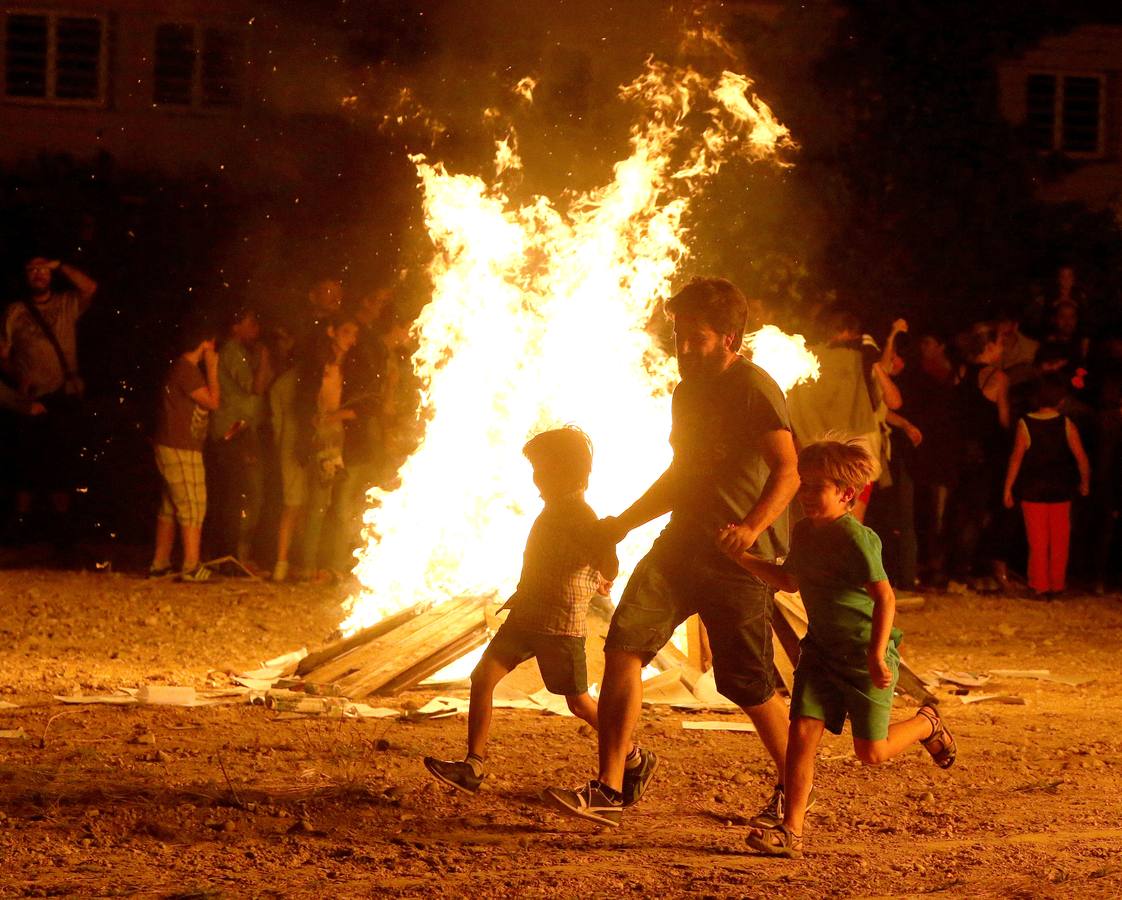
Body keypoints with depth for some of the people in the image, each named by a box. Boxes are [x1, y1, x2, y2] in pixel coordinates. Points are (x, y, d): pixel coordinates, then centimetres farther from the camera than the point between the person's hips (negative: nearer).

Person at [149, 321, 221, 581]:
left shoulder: (183, 369, 16)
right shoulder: (186, 371, -17)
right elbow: (212, 401, -16)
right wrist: (212, 368, -9)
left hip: (172, 448, 11)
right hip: (181, 450, -11)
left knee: (170, 508, 12)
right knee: (193, 508, -9)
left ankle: (160, 564, 15)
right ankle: (192, 567, -11)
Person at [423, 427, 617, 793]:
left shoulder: (580, 514, -17)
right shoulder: (554, 509, 11)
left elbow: (608, 568, -27)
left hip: (563, 625, -8)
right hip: (526, 616, 8)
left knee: (579, 702, 5)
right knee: (483, 677, -3)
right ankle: (473, 767, -4)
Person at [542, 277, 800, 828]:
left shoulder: (753, 388, -10)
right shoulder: (688, 391, 17)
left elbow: (787, 471, -21)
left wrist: (752, 526, -37)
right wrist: (623, 524, 23)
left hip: (739, 559, -7)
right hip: (681, 546, 7)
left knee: (749, 688, 1)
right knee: (625, 642, -12)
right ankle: (611, 787, -10)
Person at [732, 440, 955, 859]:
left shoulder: (855, 538, -22)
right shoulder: (803, 532, 5)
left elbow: (884, 596, -27)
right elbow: (789, 581, 23)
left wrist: (876, 654, -35)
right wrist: (742, 558, 13)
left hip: (863, 655, -7)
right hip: (821, 648, 7)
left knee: (872, 752, 3)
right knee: (802, 733, -9)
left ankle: (926, 724, 34)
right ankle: (790, 832, -7)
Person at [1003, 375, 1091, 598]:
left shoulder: (1025, 424, -11)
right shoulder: (1066, 425, -9)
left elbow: (1016, 459, -9)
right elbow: (1081, 458, -8)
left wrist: (1008, 488, 0)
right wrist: (1085, 483, 8)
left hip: (1032, 490, -1)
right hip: (1060, 489, 1)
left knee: (1037, 540, 6)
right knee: (1059, 540, 11)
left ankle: (1040, 587, 8)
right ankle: (1057, 585, 16)